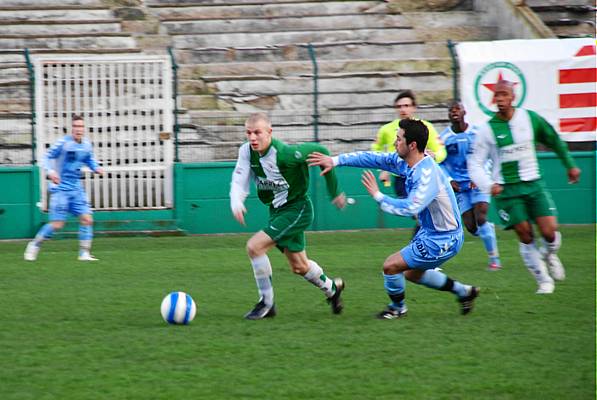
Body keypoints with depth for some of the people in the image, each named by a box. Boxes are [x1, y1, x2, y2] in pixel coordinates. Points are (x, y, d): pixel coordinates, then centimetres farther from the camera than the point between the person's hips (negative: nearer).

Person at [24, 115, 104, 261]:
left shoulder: (87, 145, 5)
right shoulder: (63, 143, -14)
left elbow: (90, 160, 23)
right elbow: (47, 157, -10)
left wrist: (96, 168, 3)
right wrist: (50, 171, -28)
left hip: (76, 189, 6)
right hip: (61, 188, -6)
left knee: (86, 219, -5)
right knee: (57, 225, -7)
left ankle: (84, 253, 2)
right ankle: (34, 245, 14)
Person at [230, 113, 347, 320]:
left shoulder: (285, 153, -28)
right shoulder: (246, 151, -9)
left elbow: (320, 151, -20)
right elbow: (239, 181, -10)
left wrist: (334, 191, -12)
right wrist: (236, 202, -35)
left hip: (297, 210, -7)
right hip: (276, 210, 7)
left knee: (254, 246, -21)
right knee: (299, 267, 19)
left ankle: (266, 303, -6)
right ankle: (332, 288, 47)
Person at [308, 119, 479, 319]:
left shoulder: (428, 175, -30)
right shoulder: (408, 162, -2)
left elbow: (410, 208, -39)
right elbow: (376, 158, 4)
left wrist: (378, 196, -29)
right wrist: (335, 160, 1)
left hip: (442, 240, -10)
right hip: (430, 233, 10)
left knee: (391, 266, -6)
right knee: (412, 274, 26)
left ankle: (397, 307, 21)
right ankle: (464, 291, 37)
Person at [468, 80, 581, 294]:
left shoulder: (530, 118, 1)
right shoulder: (487, 130, -5)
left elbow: (554, 140, 16)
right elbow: (475, 164, -1)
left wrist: (570, 165, 23)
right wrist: (489, 185, -17)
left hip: (533, 184, 1)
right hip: (506, 189, -1)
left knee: (550, 232, -10)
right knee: (525, 236, -6)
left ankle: (549, 255, 25)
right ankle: (544, 280, 9)